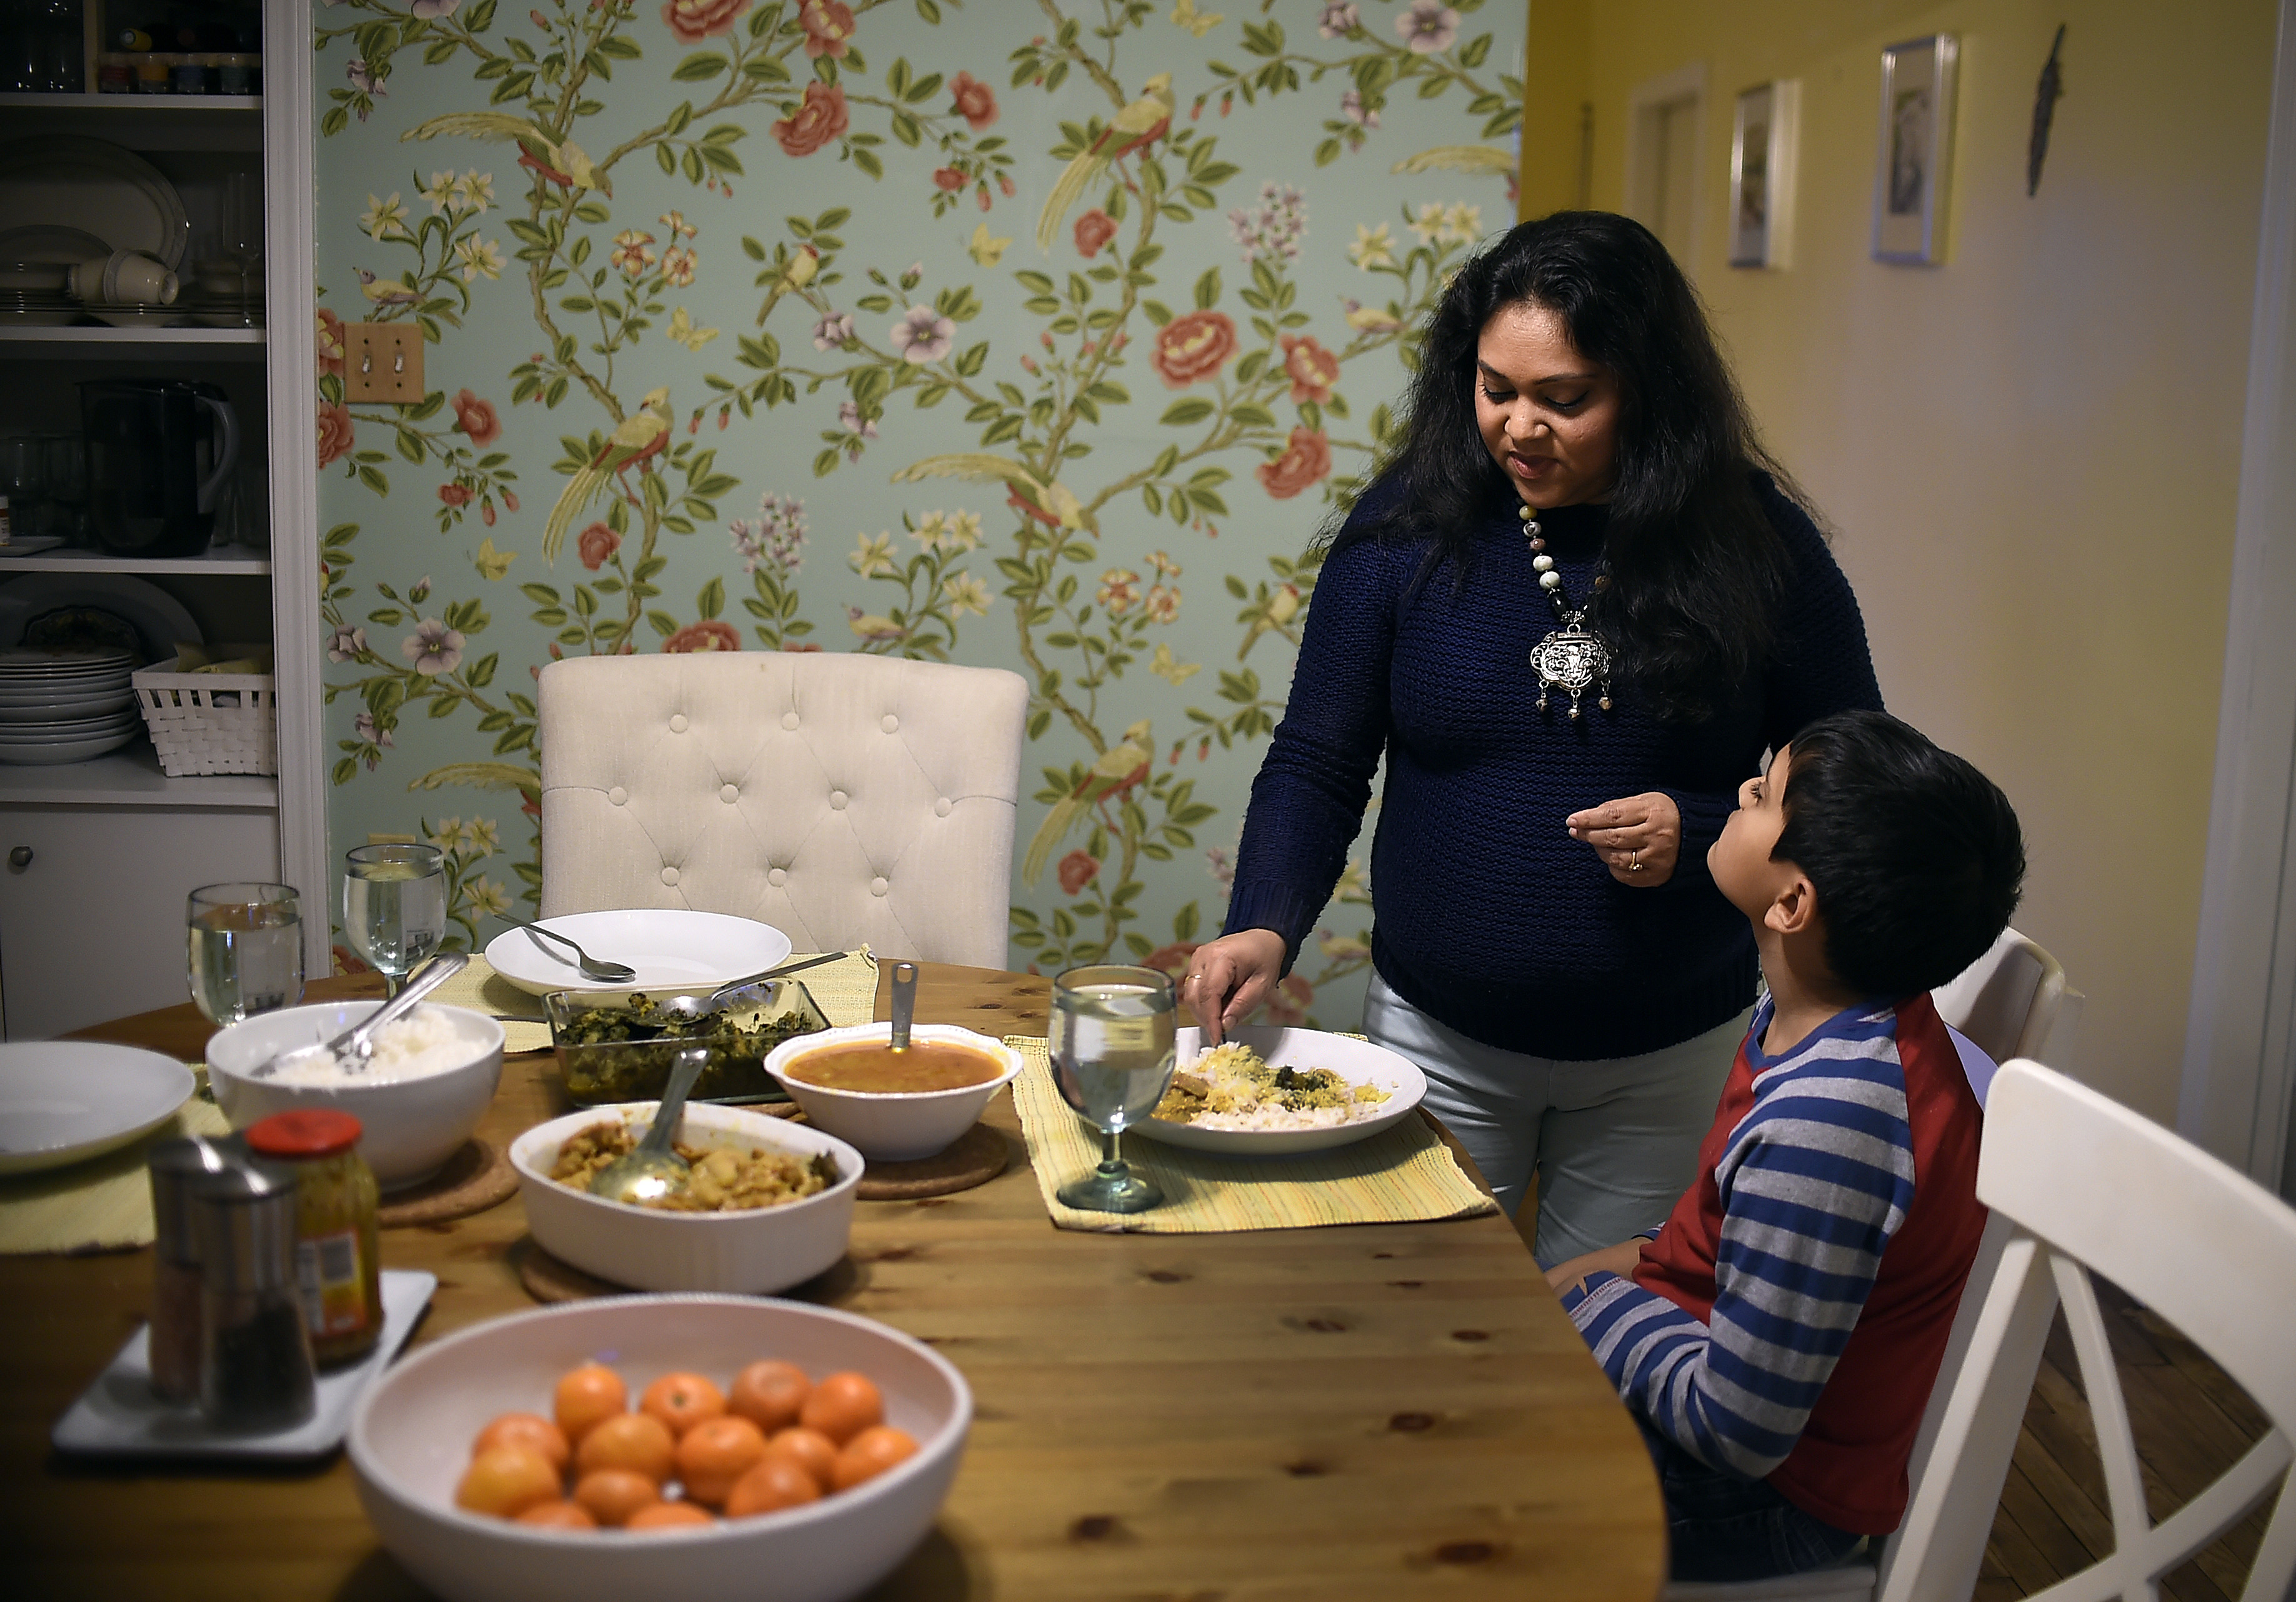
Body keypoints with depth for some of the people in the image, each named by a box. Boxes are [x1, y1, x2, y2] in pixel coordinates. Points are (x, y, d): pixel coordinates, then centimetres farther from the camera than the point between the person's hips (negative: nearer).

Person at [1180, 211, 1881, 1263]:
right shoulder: (1410, 525, -5)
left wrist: (1698, 833, -16)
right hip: (1439, 1040, 1)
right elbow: (1317, 763, -2)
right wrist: (1264, 927, -17)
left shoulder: (1755, 544, -7)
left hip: (1669, 1061, 0)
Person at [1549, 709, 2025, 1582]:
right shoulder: (1838, 1019, -6)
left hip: (1761, 1495, -8)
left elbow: (1737, 1430, -27)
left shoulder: (1822, 1125, -35)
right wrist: (1639, 1259, 2)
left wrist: (1596, 1294, -14)